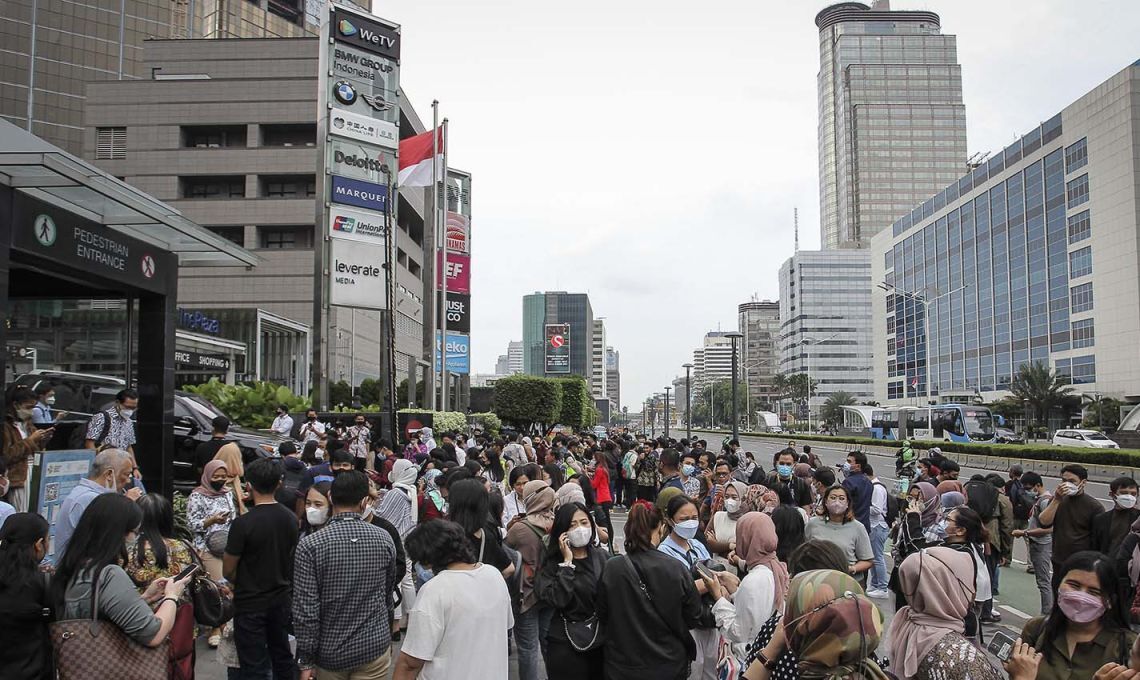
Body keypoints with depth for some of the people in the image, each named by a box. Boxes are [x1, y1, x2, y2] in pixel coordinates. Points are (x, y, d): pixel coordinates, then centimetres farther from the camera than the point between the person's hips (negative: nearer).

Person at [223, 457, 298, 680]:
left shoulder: (243, 523, -21)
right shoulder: (291, 518, -4)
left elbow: (228, 570, -11)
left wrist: (242, 585, 8)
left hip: (251, 603, -5)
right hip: (281, 599, 5)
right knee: (283, 656, 18)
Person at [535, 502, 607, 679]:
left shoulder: (600, 557, 2)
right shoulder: (552, 563, -7)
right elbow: (556, 600, -23)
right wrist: (567, 562, -20)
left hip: (600, 640, 3)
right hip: (566, 646, -3)